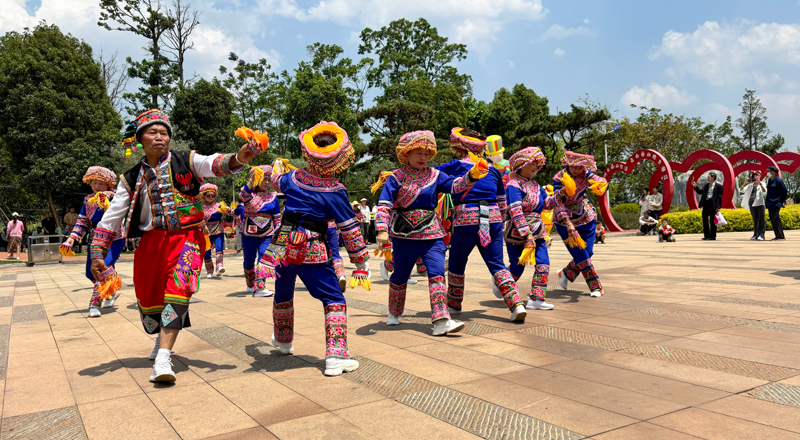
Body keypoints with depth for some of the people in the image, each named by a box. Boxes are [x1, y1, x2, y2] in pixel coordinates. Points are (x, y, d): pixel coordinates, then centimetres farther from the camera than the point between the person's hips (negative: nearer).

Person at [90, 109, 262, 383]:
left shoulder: (186, 162, 0)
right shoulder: (132, 179, 8)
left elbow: (213, 165, -20)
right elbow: (112, 217, 10)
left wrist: (236, 159, -42)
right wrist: (98, 254, 6)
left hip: (186, 237, -3)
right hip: (151, 242, 4)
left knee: (178, 289, -23)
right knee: (148, 299, 10)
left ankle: (163, 359, -24)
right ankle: (163, 337, 43)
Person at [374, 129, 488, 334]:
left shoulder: (435, 175, 6)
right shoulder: (396, 178, -3)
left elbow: (455, 185, -5)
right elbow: (384, 205, -9)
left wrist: (472, 175, -23)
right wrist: (382, 230, -21)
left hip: (431, 234, 2)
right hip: (403, 235, -2)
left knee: (437, 273, -12)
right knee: (400, 276, 11)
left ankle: (441, 321, -15)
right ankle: (394, 314, 34)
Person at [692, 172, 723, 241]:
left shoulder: (718, 186, -4)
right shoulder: (706, 185, 16)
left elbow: (720, 197, -6)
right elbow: (700, 192, 23)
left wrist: (718, 207, -12)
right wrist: (695, 186, 10)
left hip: (713, 204, -7)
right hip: (706, 204, 7)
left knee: (712, 221, -2)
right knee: (705, 220, 8)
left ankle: (713, 236, 5)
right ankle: (706, 236, 15)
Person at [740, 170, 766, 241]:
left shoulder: (762, 184, 6)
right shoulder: (750, 185, 14)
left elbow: (764, 191, -14)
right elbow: (741, 190, 4)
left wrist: (760, 184, -28)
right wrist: (745, 183, -11)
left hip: (760, 204, -3)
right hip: (752, 204, 3)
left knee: (761, 219, -8)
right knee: (755, 220, 6)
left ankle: (761, 235, -11)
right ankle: (755, 235, 8)